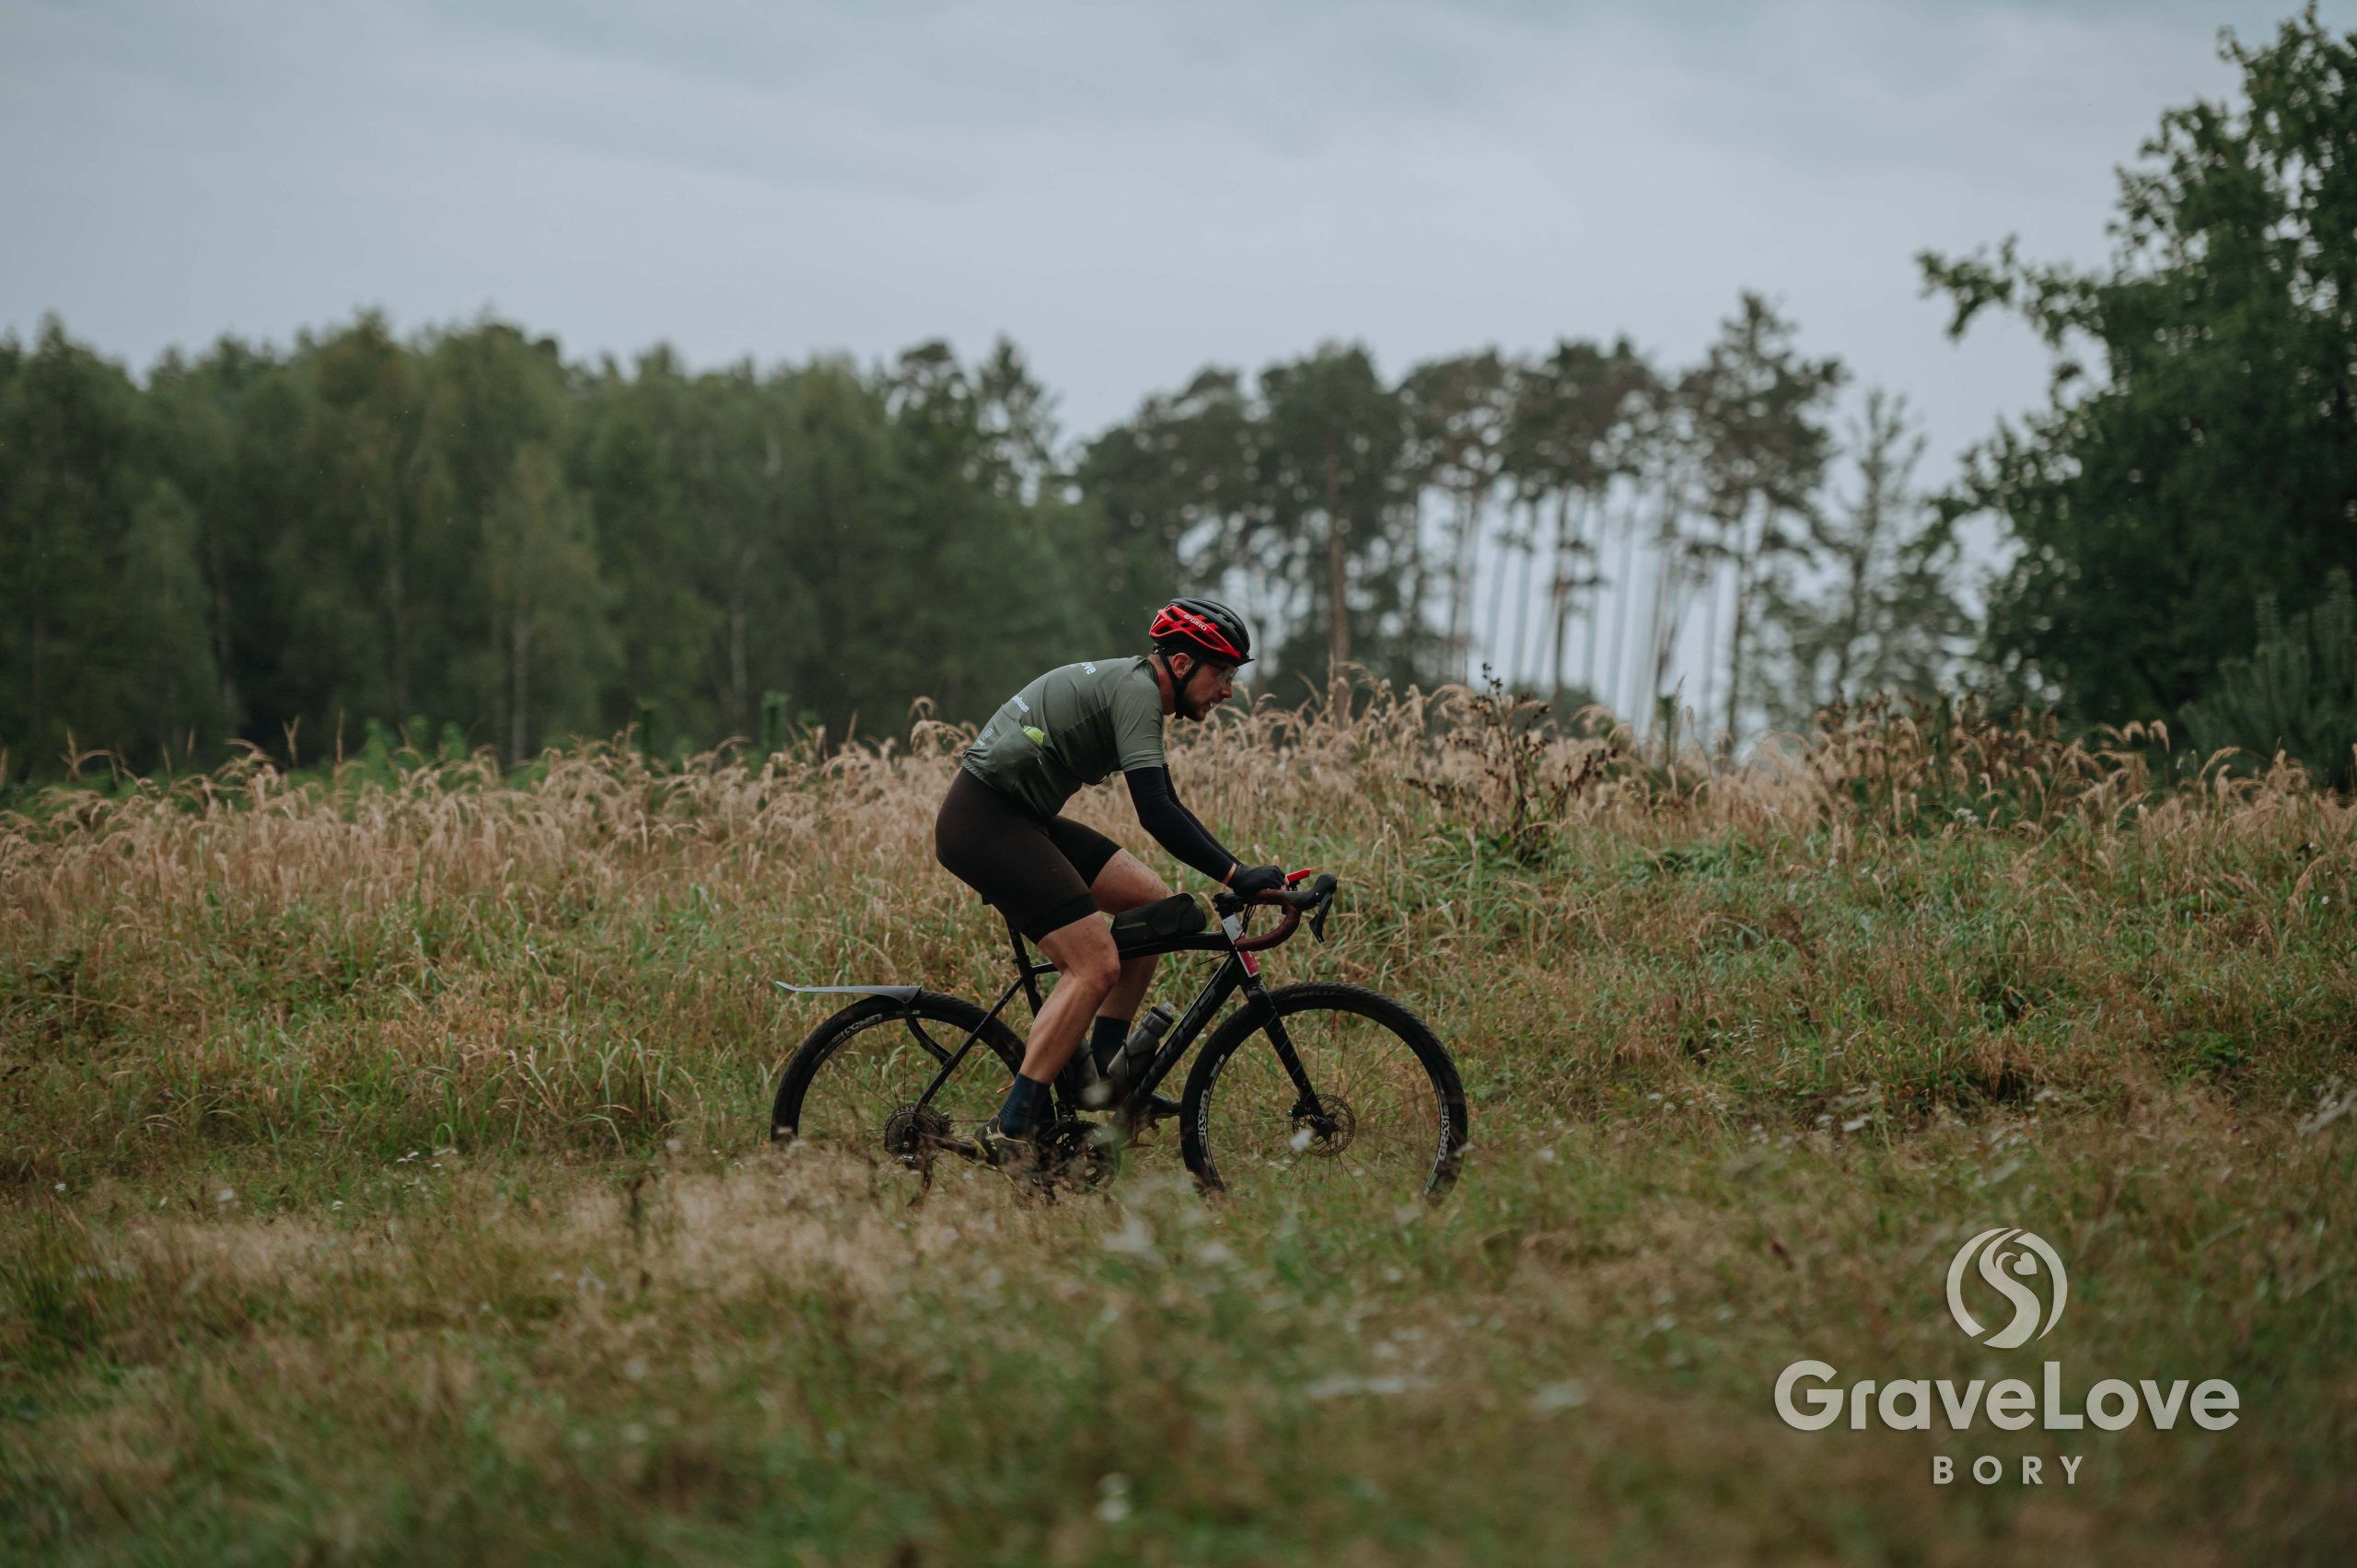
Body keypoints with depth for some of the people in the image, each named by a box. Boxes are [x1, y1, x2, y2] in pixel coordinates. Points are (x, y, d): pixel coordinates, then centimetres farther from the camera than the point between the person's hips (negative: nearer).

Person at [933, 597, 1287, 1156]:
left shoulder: (1132, 688, 17)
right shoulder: (1135, 689, -15)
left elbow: (1166, 808, 24)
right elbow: (1154, 812, -26)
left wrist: (1239, 872, 17)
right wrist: (1234, 875, -27)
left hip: (1018, 818, 11)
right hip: (983, 821, -11)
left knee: (1153, 902, 7)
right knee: (1095, 966, -15)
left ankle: (1103, 1068, 11)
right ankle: (1012, 1130, -16)